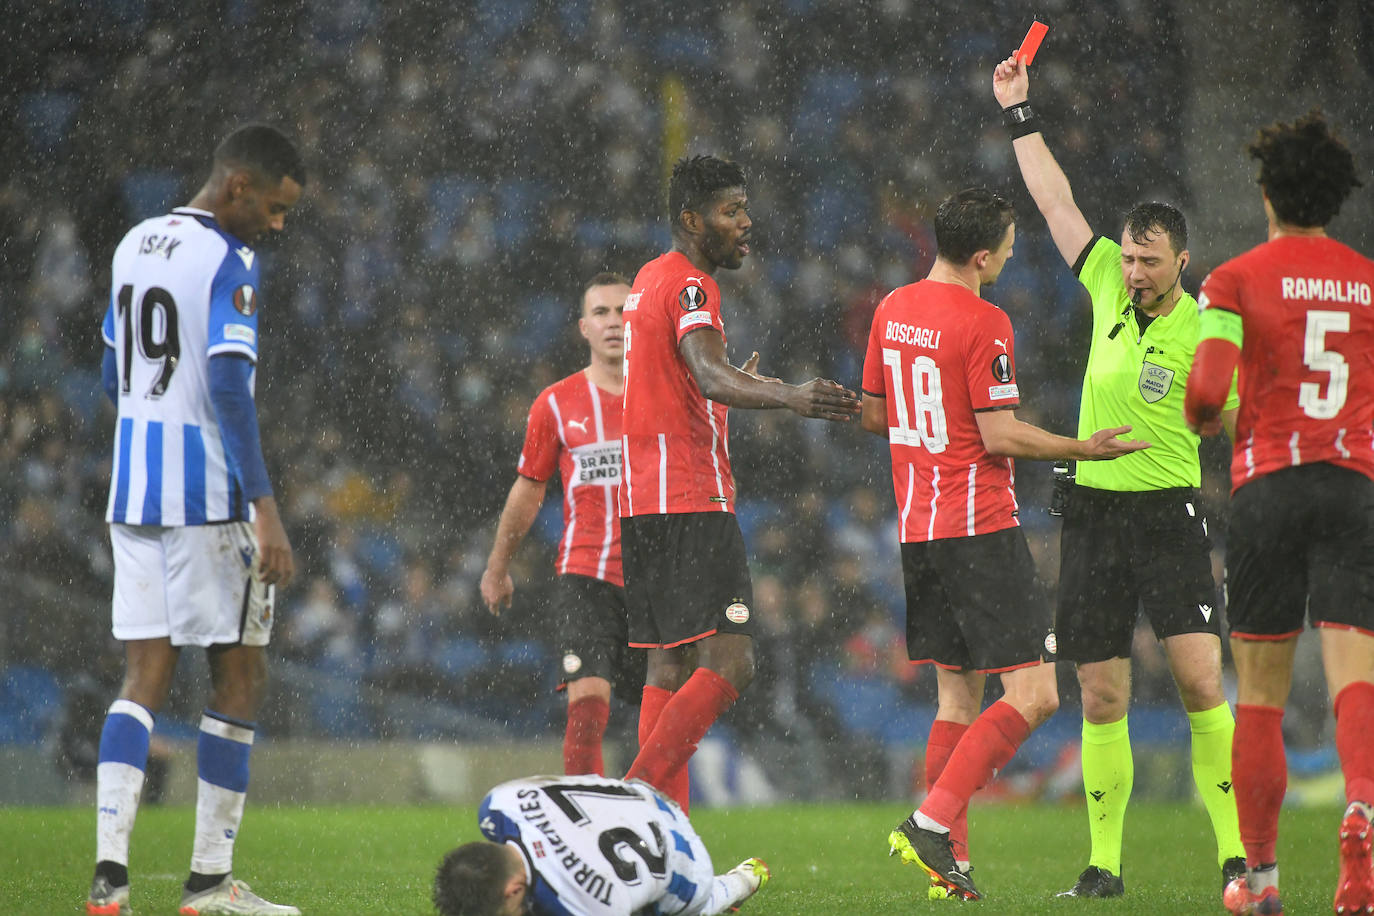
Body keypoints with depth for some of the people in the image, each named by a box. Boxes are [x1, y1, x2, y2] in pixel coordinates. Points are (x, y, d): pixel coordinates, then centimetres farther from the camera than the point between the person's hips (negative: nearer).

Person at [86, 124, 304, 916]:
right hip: (210, 500, -7)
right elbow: (229, 387, -20)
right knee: (240, 678, 3)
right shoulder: (229, 262, -11)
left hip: (132, 496, 7)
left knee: (145, 680, 5)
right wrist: (265, 508, -22)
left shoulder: (133, 247, 14)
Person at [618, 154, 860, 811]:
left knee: (670, 666, 9)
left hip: (645, 503, 10)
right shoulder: (688, 284, -11)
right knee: (729, 664, -14)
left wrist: (737, 383, 53)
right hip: (692, 502, -10)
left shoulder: (650, 279, 19)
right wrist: (786, 398, -47)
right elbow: (708, 374, -30)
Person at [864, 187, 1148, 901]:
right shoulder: (983, 324, -14)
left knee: (958, 697, 12)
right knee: (1033, 697, -7)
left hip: (916, 531, 9)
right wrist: (1082, 449, -5)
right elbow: (999, 437, -16)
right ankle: (933, 822, -17)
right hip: (980, 530, -9)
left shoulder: (892, 311, 10)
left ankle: (950, 860, 6)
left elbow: (872, 414, 19)